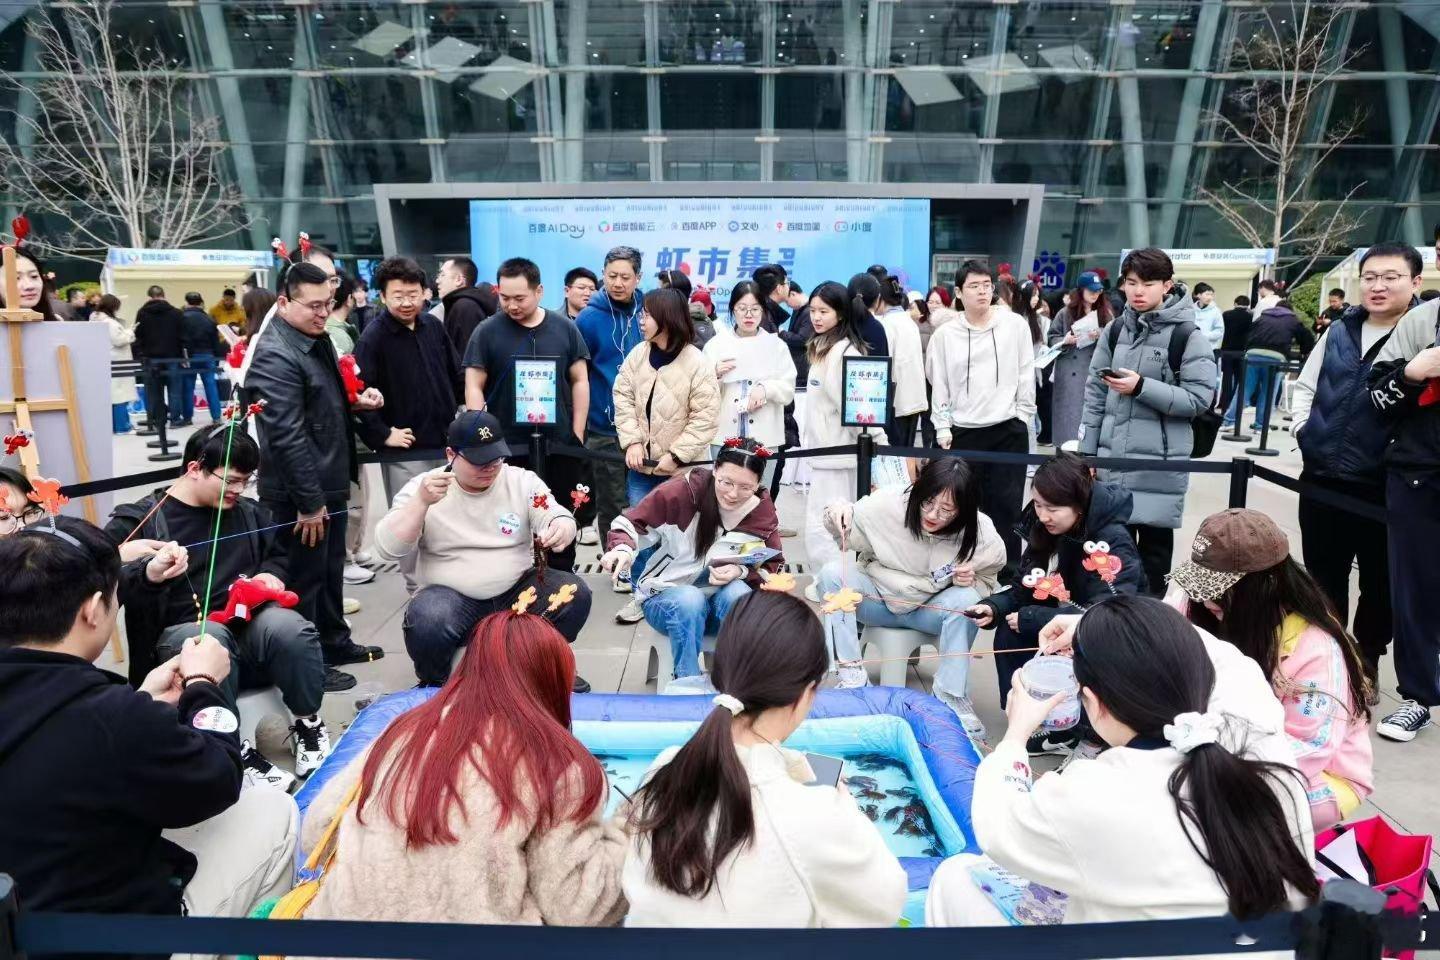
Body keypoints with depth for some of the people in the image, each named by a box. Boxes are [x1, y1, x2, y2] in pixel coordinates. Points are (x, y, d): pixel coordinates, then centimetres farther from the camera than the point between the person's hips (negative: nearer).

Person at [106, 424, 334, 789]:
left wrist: (270, 575, 6)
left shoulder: (248, 512, 17)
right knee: (209, 638, -41)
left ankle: (307, 724, -8)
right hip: (180, 635, -3)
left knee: (289, 626, -34)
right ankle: (235, 751, -25)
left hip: (248, 627, 3)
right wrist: (148, 574, -30)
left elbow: (277, 556, 31)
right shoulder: (138, 520, 4)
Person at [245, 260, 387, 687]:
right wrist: (308, 502, -24)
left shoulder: (316, 339, 9)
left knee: (331, 570, 22)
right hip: (300, 495, -9)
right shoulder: (274, 356, -21)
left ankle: (335, 643, 38)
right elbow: (288, 437, -25)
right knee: (304, 579, 5)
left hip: (330, 484, 9)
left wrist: (357, 399, 5)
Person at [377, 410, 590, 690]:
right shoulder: (422, 487, -4)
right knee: (428, 621, -35)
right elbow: (388, 549, -12)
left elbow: (559, 519, -9)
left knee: (575, 593, -21)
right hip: (452, 597, -2)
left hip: (518, 590, 2)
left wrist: (562, 528, -34)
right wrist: (421, 502, -26)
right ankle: (434, 684, 0)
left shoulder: (523, 481, 1)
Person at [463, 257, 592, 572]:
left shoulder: (564, 328, 3)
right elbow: (474, 387, -2)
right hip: (507, 447, -2)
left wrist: (578, 434, 1)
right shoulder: (487, 332, -3)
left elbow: (580, 381, 6)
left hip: (560, 444, 2)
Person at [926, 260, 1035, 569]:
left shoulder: (1015, 325, 0)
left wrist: (1022, 416, 2)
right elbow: (939, 384, 5)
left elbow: (1026, 375, 4)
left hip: (1009, 430, -1)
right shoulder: (945, 334, 1)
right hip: (963, 433, 1)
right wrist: (942, 429, 1)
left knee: (1006, 506, 2)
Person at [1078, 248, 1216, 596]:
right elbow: (1095, 394, 9)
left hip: (1160, 462, -4)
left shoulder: (1187, 336, -7)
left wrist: (1142, 387, -20)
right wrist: (1087, 451, 7)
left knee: (1155, 544, 6)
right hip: (1112, 456, 4)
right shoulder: (1116, 330, 7)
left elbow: (1199, 398, -10)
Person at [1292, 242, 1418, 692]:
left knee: (1380, 582, 12)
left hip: (1384, 486, -4)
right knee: (1322, 578, 15)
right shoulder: (1339, 331, 7)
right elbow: (1305, 386, 18)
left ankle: (1366, 660, 31)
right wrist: (1304, 430, 7)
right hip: (1322, 478, 4)